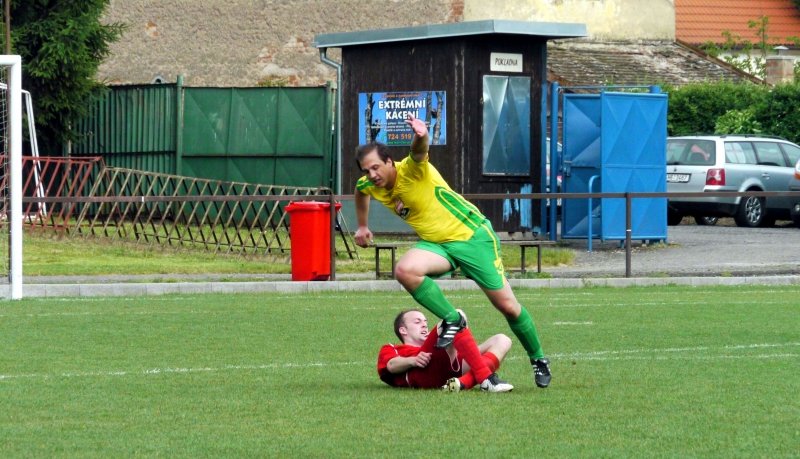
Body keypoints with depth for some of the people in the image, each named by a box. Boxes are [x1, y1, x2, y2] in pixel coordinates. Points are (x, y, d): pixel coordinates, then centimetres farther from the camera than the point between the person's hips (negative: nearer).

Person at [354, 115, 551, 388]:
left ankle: (538, 360, 19)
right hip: (436, 244, 6)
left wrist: (421, 136, -67)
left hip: (472, 234, -5)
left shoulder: (412, 171, -21)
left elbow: (420, 151, -45)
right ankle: (452, 320, -12)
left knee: (507, 305, -3)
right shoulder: (370, 186, -2)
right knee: (405, 270, -27)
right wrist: (362, 226, 23)